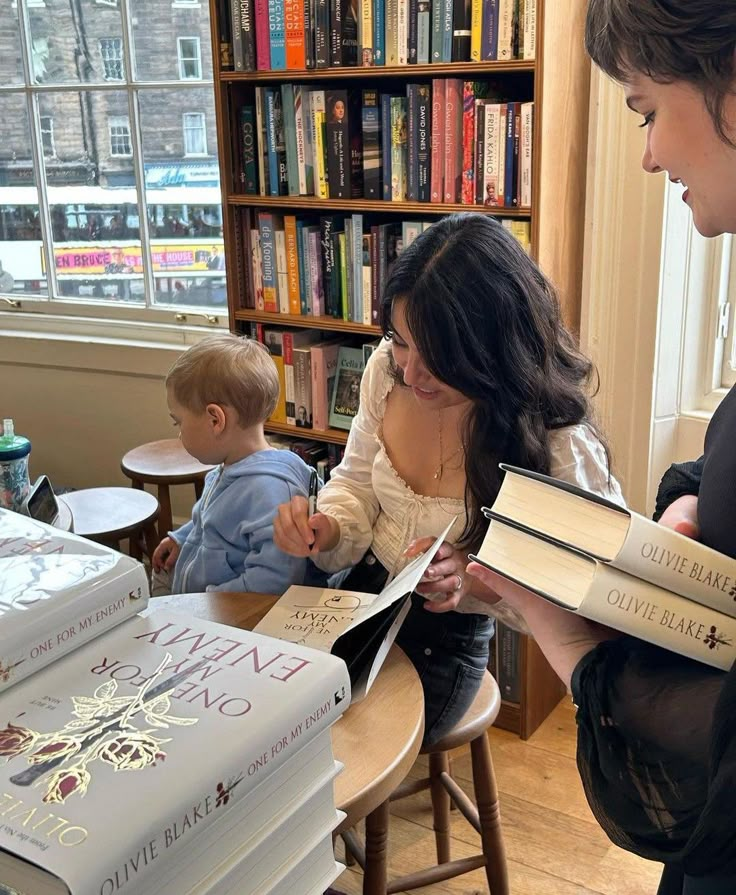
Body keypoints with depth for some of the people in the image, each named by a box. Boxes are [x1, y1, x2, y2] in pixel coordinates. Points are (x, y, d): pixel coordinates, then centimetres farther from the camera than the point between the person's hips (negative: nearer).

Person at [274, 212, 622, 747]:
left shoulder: (558, 444, -26)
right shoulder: (388, 369, -11)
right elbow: (357, 483, 4)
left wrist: (473, 579, -29)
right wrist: (326, 530, -18)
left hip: (444, 647, -4)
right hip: (359, 596, 5)